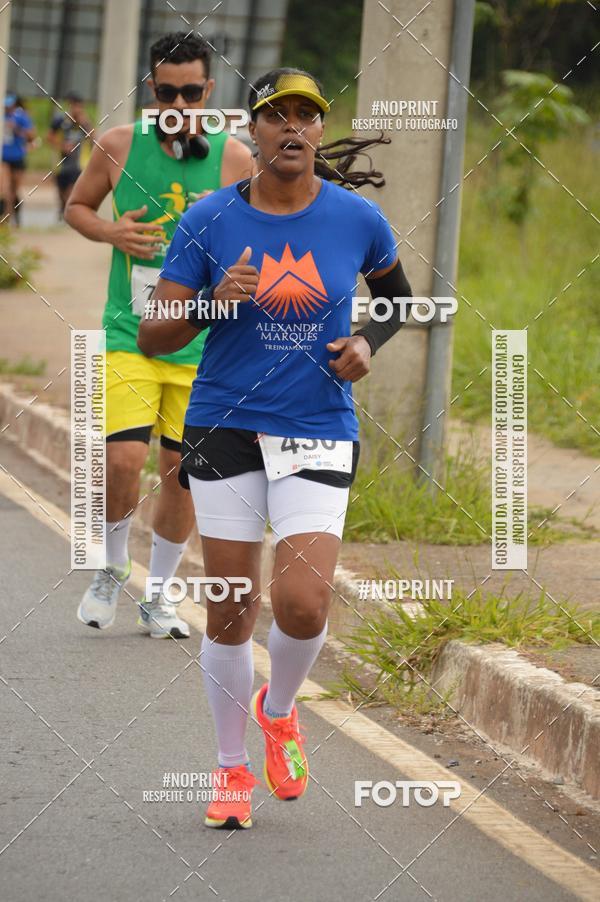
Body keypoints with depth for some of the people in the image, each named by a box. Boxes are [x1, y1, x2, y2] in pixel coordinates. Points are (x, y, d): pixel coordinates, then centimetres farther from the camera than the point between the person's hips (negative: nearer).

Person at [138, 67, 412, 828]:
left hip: (320, 434, 0)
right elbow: (152, 338, -3)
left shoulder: (357, 220, -2)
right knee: (230, 615, 3)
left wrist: (367, 342, -1)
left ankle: (278, 708, 21)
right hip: (226, 428, 0)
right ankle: (233, 770, 23)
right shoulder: (209, 222, -5)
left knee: (304, 607, -13)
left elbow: (398, 294, 19)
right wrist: (213, 304, -22)